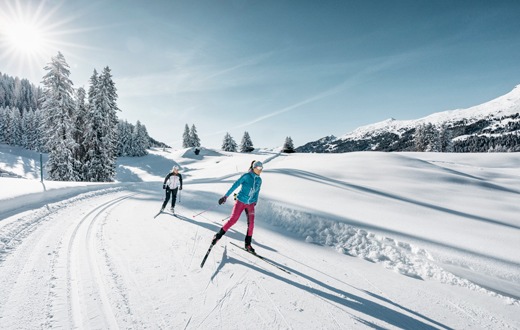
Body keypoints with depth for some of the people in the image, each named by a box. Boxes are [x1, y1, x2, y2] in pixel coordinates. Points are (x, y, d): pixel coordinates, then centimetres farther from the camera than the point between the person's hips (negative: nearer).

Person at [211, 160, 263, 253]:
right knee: (233, 219, -5)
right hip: (240, 201, -4)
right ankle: (218, 235, 13)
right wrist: (225, 196, -13)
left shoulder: (259, 180, 3)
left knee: (251, 224, 0)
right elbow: (235, 185, -11)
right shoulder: (246, 176, -12)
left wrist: (255, 202, 15)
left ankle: (248, 244, 16)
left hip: (250, 204, 4)